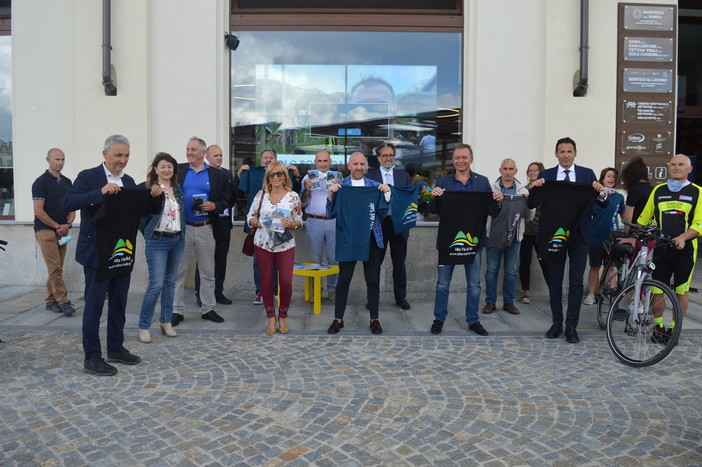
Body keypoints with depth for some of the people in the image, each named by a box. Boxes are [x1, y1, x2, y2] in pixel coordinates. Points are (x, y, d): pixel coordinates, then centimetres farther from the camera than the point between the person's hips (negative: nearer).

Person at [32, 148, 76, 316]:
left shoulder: (67, 182, 12)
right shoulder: (41, 182, -6)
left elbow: (72, 207, 13)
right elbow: (38, 211, -11)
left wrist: (68, 224, -4)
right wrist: (57, 226, -9)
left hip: (62, 231, 6)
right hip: (45, 230, -6)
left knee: (56, 269, 8)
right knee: (55, 268, -9)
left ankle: (50, 301, 16)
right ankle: (64, 302, -10)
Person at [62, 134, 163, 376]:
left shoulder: (128, 181, 11)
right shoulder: (88, 177, -7)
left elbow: (147, 210, 14)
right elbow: (67, 203, -21)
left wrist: (155, 197, -7)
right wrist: (100, 193, -31)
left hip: (123, 253, 6)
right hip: (97, 253, -6)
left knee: (118, 303, 14)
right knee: (94, 305, 1)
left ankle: (116, 349, 26)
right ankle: (91, 357, 10)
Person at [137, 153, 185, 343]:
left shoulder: (178, 190, 10)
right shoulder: (149, 190, -7)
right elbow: (142, 217, -6)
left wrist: (181, 234, 9)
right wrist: (149, 236, 1)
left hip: (177, 240, 6)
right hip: (158, 242, -6)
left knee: (170, 282, 12)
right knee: (156, 284, -9)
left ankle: (166, 321, 23)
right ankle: (144, 326, 3)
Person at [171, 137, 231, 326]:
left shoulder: (217, 174, 5)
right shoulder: (177, 170, 4)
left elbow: (227, 199, 7)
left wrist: (214, 206, -11)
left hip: (206, 228, 1)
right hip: (181, 227, 0)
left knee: (208, 271, 9)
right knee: (178, 270, 5)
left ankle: (208, 309, 21)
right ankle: (177, 310, 15)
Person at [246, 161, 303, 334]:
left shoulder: (293, 196, 1)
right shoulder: (261, 195, 3)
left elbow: (299, 222, 4)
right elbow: (250, 217, 7)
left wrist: (291, 224, -17)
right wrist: (258, 223, -13)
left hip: (286, 245, -1)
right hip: (263, 244, 1)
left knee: (286, 282, -4)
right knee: (266, 281, 7)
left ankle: (282, 316, 19)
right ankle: (271, 318, 24)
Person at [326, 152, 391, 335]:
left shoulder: (375, 186, 7)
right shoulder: (339, 187, 3)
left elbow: (382, 213, 3)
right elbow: (332, 214, -2)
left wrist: (386, 194, -10)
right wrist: (331, 195, -16)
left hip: (371, 238, 2)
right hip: (347, 239, -1)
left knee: (373, 279, 8)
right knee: (344, 279, 4)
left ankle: (374, 319, 19)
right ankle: (338, 318, 16)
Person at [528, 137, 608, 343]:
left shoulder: (587, 174, 5)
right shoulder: (545, 175, 4)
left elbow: (603, 205, 1)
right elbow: (531, 204, -2)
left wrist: (601, 193, -21)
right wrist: (534, 188, -21)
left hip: (579, 234, 0)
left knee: (576, 281, 1)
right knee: (554, 280, 8)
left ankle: (571, 326, 10)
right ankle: (556, 323, 20)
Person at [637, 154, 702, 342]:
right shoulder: (658, 190, 10)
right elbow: (643, 218, 14)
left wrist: (682, 237, -22)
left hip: (685, 250, -1)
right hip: (661, 248, 2)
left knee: (681, 291, 6)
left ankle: (674, 328, 19)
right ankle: (658, 325, 16)